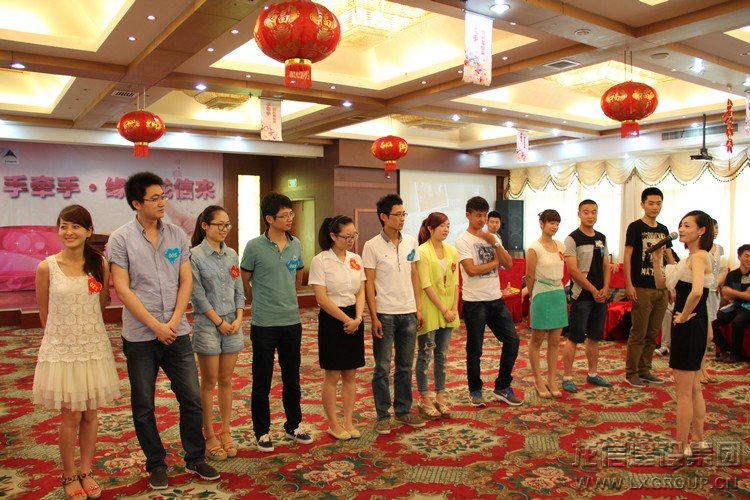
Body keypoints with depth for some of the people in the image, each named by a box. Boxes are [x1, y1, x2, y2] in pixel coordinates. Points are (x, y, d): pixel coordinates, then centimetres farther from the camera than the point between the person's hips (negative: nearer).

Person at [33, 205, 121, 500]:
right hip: (61, 350, -2)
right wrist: (64, 333, 11)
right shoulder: (47, 268, -9)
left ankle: (86, 472, 30)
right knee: (71, 417, 5)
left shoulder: (100, 264, -2)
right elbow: (44, 313, 4)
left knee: (91, 414, 12)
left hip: (94, 348, 2)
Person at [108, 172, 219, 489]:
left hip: (177, 332, 3)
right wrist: (156, 326, -13)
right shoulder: (120, 239, -6)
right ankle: (156, 464, 27)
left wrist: (174, 321, -8)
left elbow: (186, 282, 3)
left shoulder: (177, 235, 3)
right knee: (144, 406, 10)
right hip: (140, 337, -2)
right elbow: (122, 289, -10)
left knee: (192, 398, 7)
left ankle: (195, 459, 25)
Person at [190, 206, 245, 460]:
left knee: (226, 381, 12)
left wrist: (239, 318, -3)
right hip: (207, 325, -5)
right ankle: (210, 436, 16)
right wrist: (219, 322, -11)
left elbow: (238, 290, 9)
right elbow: (198, 295, -11)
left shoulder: (232, 254, 8)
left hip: (232, 324, 5)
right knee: (209, 382, 4)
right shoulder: (195, 255, -8)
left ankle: (225, 432, 23)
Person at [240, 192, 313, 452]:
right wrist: (260, 303, 10)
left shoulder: (296, 245, 3)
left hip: (292, 322, 4)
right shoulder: (254, 246, -10)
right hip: (264, 324, -4)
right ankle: (262, 431, 22)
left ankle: (293, 425, 31)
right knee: (262, 381, 7)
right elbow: (244, 281, 1)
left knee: (292, 379, 15)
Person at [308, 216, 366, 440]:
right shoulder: (320, 261, -10)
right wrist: (345, 319, -14)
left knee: (350, 374, 11)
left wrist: (357, 318, -9)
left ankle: (349, 421, 23)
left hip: (354, 319, 5)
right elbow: (321, 297, -14)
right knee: (332, 375, 4)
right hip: (332, 319, -5)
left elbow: (361, 292, 6)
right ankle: (333, 424, 18)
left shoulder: (356, 259, 6)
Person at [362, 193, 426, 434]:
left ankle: (403, 410, 27)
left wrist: (419, 308, 7)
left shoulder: (411, 242, 5)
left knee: (405, 366, 13)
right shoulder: (372, 246, -9)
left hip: (408, 313, 4)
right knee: (382, 368, 5)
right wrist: (374, 317, -11)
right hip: (385, 314, -4)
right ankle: (383, 415, 17)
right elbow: (369, 283, -8)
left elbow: (414, 276, 11)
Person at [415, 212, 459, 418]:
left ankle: (440, 397, 24)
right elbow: (426, 286, -15)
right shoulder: (423, 252, -11)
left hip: (448, 312, 6)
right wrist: (444, 310, -14)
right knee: (425, 354, 3)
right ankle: (425, 400, 13)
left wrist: (454, 308, -3)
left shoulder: (452, 251, 7)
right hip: (429, 311, -6)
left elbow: (455, 283, 7)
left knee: (442, 354, 13)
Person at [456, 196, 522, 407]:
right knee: (475, 349, 5)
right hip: (474, 302, -6)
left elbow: (508, 264, 3)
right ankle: (475, 391, 21)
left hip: (496, 299, 6)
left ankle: (502, 387, 19)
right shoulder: (463, 240, -8)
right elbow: (471, 270, -19)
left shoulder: (492, 238, 11)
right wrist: (495, 262, -5)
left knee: (512, 340, 5)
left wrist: (495, 244, -9)